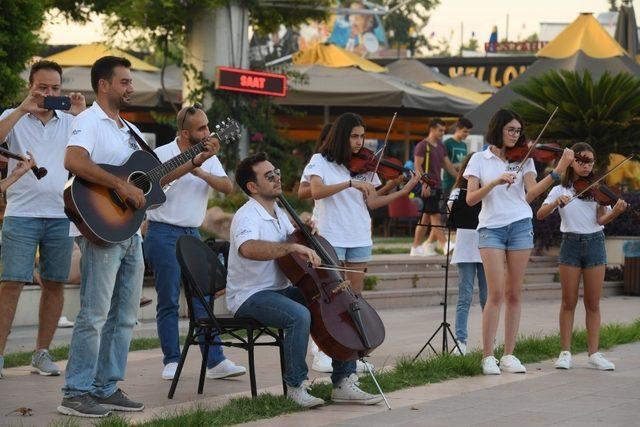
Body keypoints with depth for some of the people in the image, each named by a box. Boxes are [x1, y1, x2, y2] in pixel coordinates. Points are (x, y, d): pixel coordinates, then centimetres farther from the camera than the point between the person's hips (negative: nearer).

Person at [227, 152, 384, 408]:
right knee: (299, 315, -36)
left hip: (281, 291, 9)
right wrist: (293, 246, -44)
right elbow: (248, 248, -40)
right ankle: (295, 386, -19)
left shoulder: (278, 214, 13)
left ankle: (343, 383, 2)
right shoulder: (247, 216, -17)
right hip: (250, 297, -9)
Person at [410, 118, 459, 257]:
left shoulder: (441, 146, 16)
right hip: (428, 187, -8)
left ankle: (416, 248, 10)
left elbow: (448, 165, 18)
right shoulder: (422, 146, -8)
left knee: (426, 217, 8)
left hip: (437, 186, 8)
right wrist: (424, 184, -23)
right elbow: (417, 166, -14)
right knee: (435, 215, -11)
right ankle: (445, 245, -15)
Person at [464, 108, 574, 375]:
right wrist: (496, 182, -18)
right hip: (491, 228, -2)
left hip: (520, 226, 2)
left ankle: (509, 355, 7)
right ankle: (487, 357, -7)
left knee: (514, 294, 2)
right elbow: (470, 198, -4)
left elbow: (531, 194, -6)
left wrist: (557, 171, -18)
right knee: (496, 293, -11)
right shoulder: (480, 160, 6)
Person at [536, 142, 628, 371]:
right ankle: (565, 352, 5)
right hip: (571, 243, -1)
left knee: (593, 303, 2)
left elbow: (601, 219, -8)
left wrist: (616, 211, -27)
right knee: (569, 302, 0)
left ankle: (594, 353, 5)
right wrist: (556, 202, -28)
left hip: (594, 243, 1)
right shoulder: (560, 190, 2)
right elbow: (541, 214, -10)